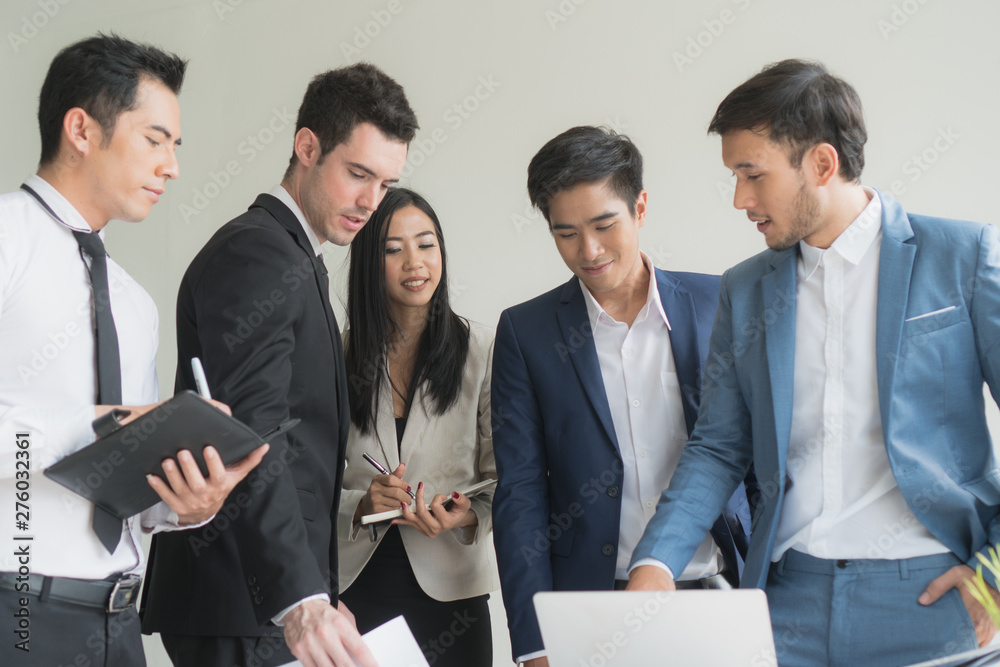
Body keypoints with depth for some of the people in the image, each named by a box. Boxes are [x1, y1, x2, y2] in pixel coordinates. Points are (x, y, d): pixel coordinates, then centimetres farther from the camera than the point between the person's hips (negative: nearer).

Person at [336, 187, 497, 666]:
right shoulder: (337, 355, 3)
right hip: (355, 586, 1)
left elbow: (503, 477, 0)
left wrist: (466, 515, -19)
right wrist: (360, 505, -16)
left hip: (448, 587, -1)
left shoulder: (482, 351, -1)